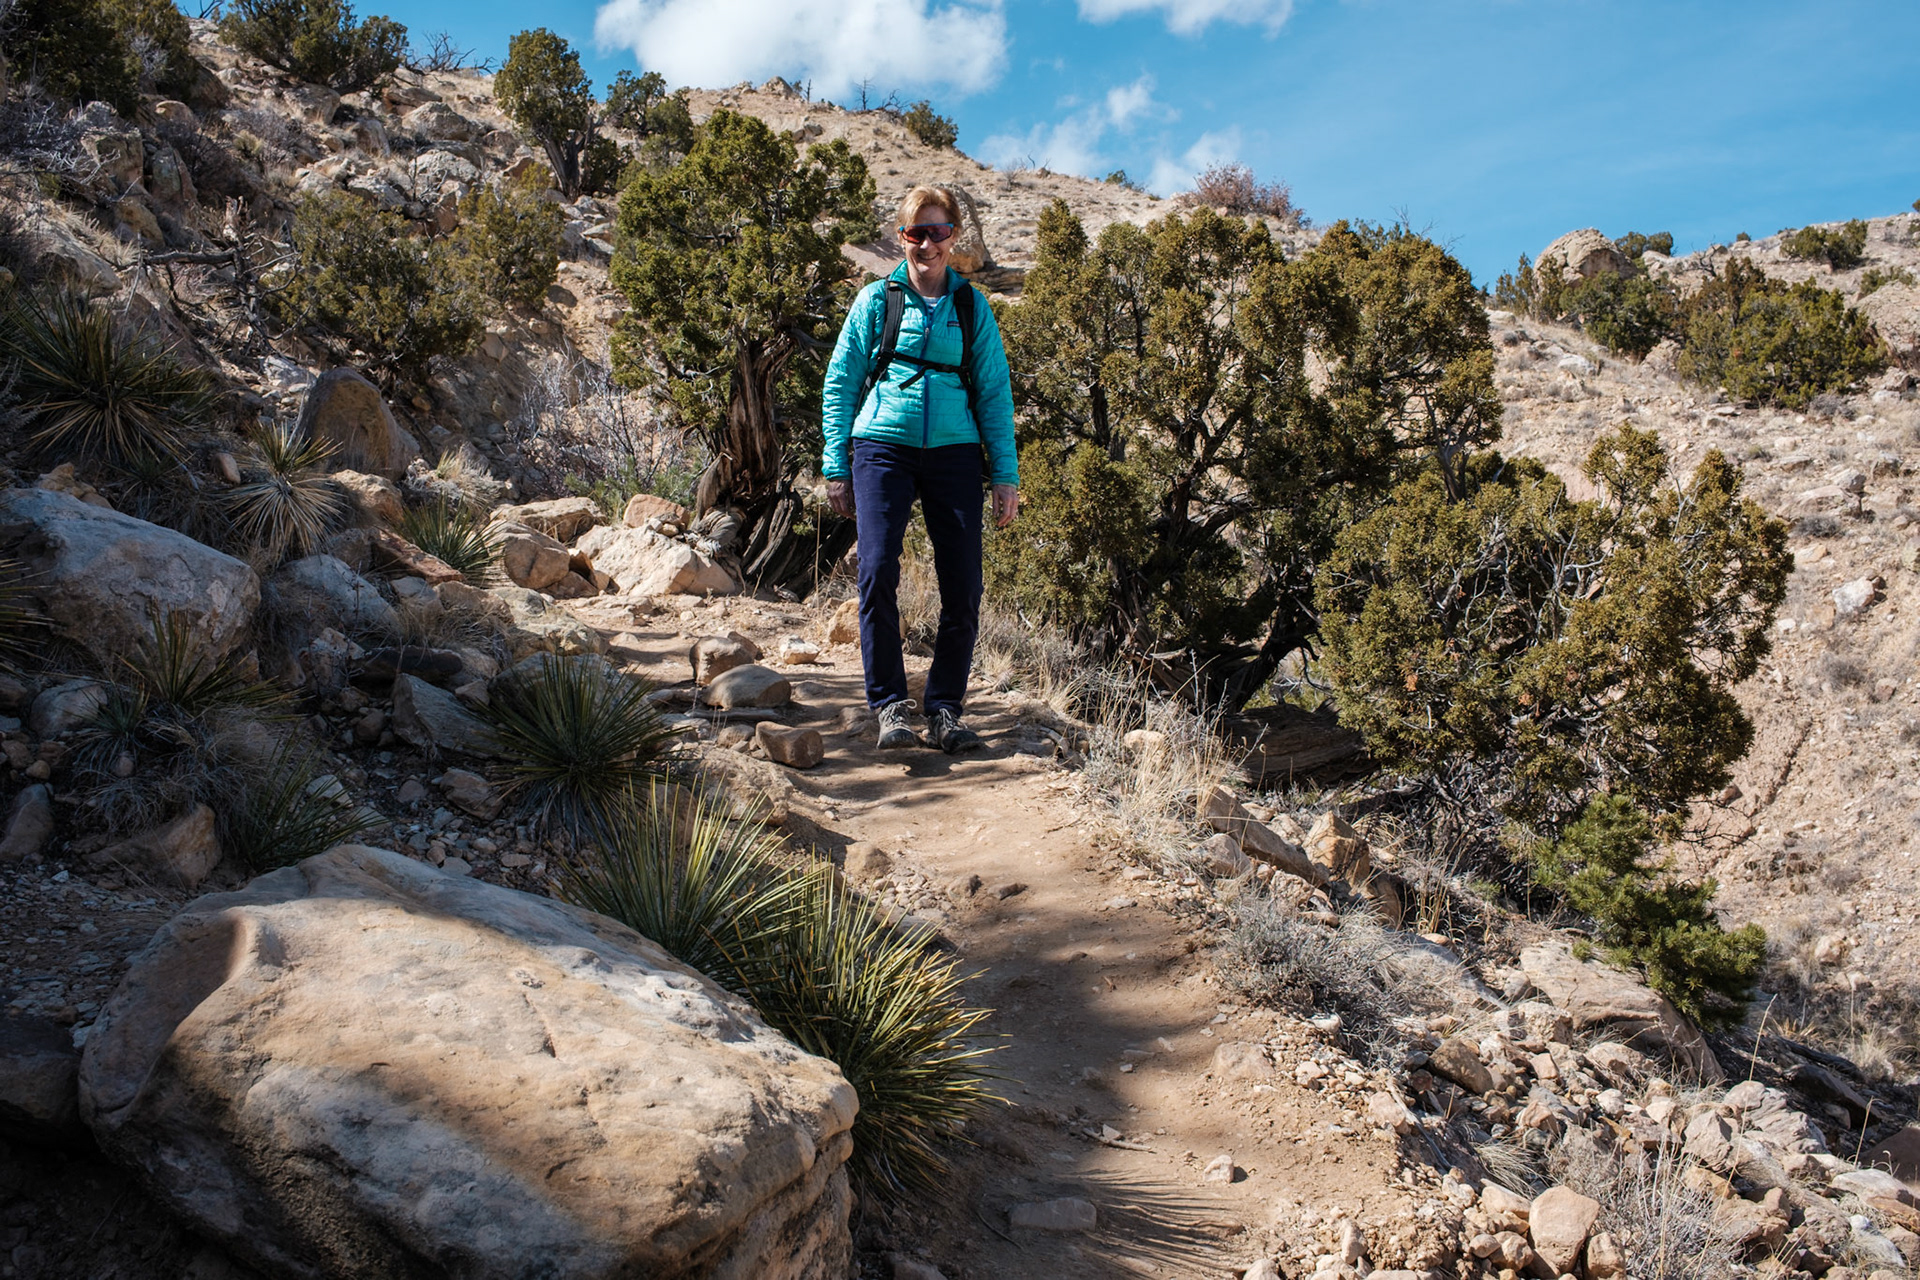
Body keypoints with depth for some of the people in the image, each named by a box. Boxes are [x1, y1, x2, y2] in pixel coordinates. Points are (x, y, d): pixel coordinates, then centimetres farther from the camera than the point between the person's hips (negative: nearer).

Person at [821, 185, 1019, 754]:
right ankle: (890, 705, -5)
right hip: (884, 446, -1)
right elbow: (840, 383, 9)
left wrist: (1005, 475, 3)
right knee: (877, 570, -16)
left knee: (964, 586, -4)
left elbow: (996, 393, 11)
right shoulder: (876, 300, 8)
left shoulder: (972, 307, 11)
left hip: (953, 452, 2)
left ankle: (945, 708, 9)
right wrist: (836, 466, 3)